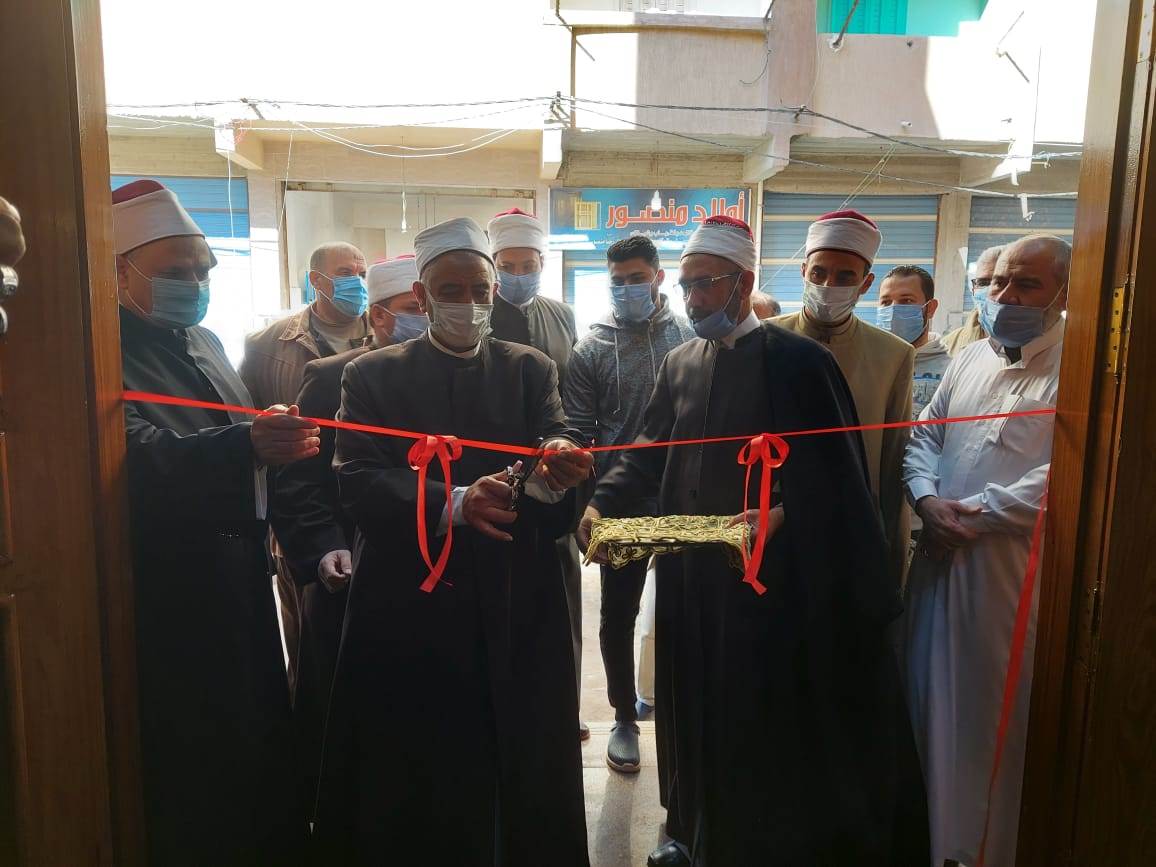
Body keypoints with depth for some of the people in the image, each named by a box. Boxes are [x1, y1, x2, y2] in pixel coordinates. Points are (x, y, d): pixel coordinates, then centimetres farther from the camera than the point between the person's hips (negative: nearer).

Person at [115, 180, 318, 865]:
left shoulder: (206, 342, 15)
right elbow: (139, 456, -29)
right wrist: (248, 445, -42)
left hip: (243, 587, 8)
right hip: (172, 606, -8)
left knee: (266, 749, 15)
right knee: (198, 774, 1)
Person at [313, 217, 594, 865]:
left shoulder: (532, 369, 10)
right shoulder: (373, 375, 4)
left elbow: (560, 443, -5)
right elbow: (357, 478, -9)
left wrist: (559, 467, -30)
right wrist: (453, 504, -24)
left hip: (517, 601, 2)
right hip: (410, 600, -1)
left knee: (527, 766, 8)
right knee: (416, 779, 5)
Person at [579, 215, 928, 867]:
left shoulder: (797, 361, -9)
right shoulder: (680, 364, 10)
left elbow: (831, 471, -12)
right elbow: (651, 452, 10)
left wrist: (780, 513, -30)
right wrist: (602, 504, -6)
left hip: (774, 573, -5)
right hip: (691, 574, 6)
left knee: (770, 721, 6)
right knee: (699, 710, 17)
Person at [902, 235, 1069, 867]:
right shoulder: (970, 359, 13)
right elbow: (924, 437, 11)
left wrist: (976, 513, -17)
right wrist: (929, 500, -7)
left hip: (1014, 568, -5)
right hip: (939, 556, 6)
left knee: (995, 712, 7)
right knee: (929, 699, 14)